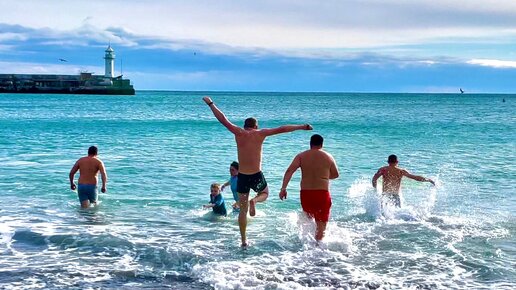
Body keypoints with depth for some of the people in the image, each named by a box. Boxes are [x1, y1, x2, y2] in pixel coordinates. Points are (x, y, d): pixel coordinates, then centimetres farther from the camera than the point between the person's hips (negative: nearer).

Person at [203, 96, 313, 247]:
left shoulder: (239, 132, -2)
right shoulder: (260, 133, -3)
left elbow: (223, 119, 1)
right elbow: (282, 129, 0)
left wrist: (211, 104, 13)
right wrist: (301, 127, 8)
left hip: (242, 177, 1)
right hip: (257, 176, -1)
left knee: (243, 210, 14)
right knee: (265, 193, 31)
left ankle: (244, 240, 13)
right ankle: (254, 200, -5)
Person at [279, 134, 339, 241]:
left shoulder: (301, 156, 4)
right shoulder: (328, 157, 5)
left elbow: (289, 171, -8)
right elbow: (335, 175, 14)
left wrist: (283, 188, -11)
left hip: (305, 193, 2)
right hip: (322, 193, -2)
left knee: (308, 219, 27)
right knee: (321, 223, 3)